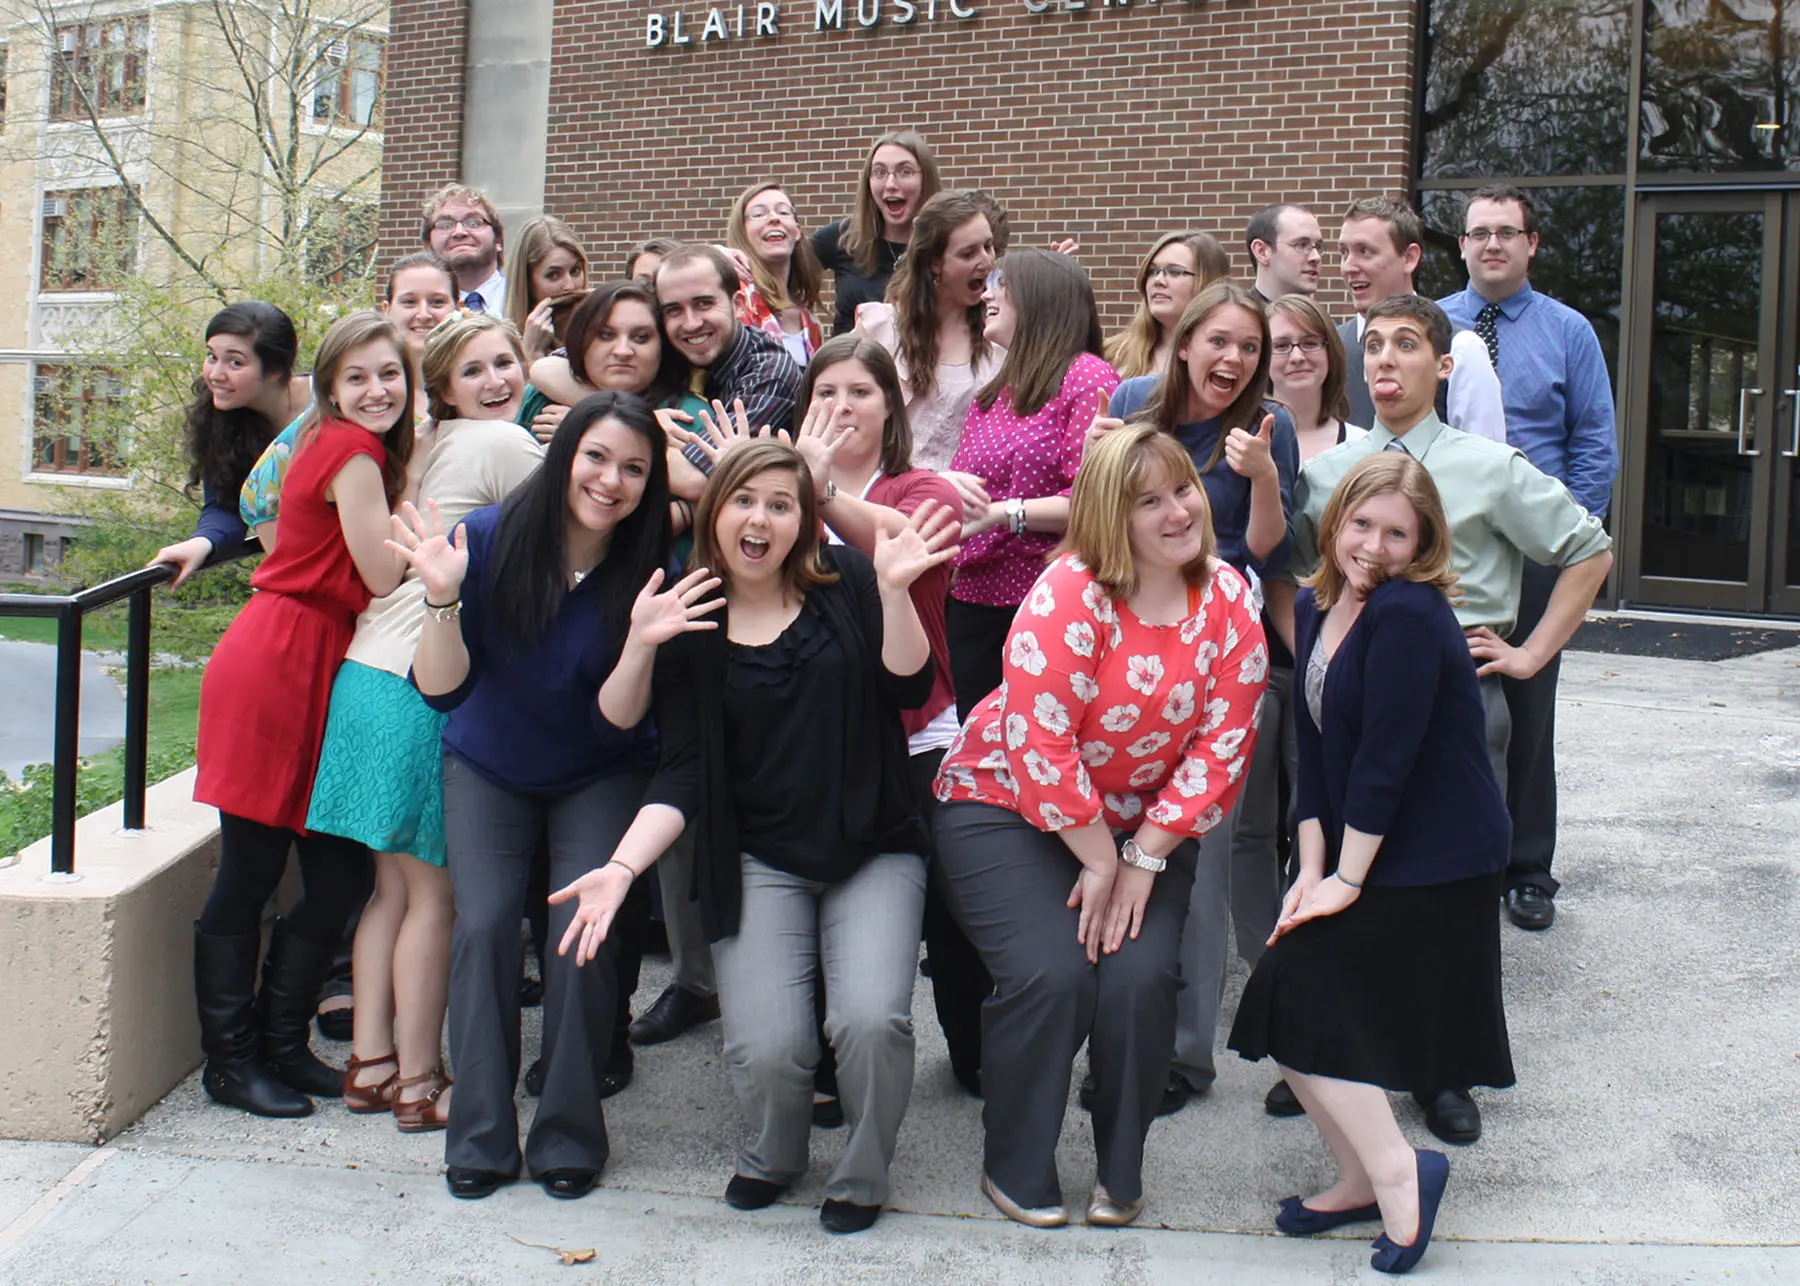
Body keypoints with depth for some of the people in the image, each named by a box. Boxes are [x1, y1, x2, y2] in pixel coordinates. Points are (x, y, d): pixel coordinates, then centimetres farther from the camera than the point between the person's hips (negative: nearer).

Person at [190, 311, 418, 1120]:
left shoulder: (356, 449, 15)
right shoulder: (352, 451, -12)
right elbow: (385, 579, -15)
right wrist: (421, 496, -7)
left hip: (321, 672, 9)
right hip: (275, 666, -9)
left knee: (342, 876, 9)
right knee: (249, 874, 1)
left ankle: (281, 1045, 22)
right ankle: (231, 1061, 11)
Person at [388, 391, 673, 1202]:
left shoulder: (647, 572, -18)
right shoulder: (490, 540, -18)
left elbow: (618, 723, -20)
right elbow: (441, 690, -16)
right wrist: (443, 599, -32)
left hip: (598, 778, 0)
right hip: (488, 771, 1)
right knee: (484, 925, -14)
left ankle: (569, 1137, 2)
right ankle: (480, 1137, 1)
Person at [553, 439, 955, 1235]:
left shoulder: (846, 583, 2)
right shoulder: (687, 622, 2)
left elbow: (910, 688, -6)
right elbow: (682, 774, -2)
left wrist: (893, 591, -19)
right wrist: (622, 865, -16)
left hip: (873, 850, 0)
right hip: (758, 862, 0)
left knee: (871, 1021, -23)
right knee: (766, 1049, -18)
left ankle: (861, 1180, 8)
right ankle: (773, 1158, 18)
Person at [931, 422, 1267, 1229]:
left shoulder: (1227, 600, -7)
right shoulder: (1069, 595, -21)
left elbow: (1224, 744, -9)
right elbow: (1038, 743, -25)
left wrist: (1142, 859, -15)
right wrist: (1098, 861, -19)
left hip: (1142, 822, 4)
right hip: (1006, 803, -4)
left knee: (1141, 976, -17)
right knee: (1052, 974, -21)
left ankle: (1121, 1172, 7)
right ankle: (1014, 1170, 3)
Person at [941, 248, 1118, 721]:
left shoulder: (1089, 378, -7)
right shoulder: (993, 391, 19)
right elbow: (962, 480, 25)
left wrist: (1002, 513, -17)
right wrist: (947, 484, 2)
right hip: (972, 600, 8)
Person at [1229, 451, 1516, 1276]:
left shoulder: (1408, 614, -20)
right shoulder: (1316, 608, 6)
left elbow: (1385, 757, -21)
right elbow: (1313, 746, 5)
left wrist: (1347, 878, -16)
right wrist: (1312, 869, -2)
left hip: (1432, 867, -9)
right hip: (1360, 855, 9)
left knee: (1298, 1001, -12)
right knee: (1291, 995, 7)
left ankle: (1392, 1173, -2)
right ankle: (1366, 1179, 21)